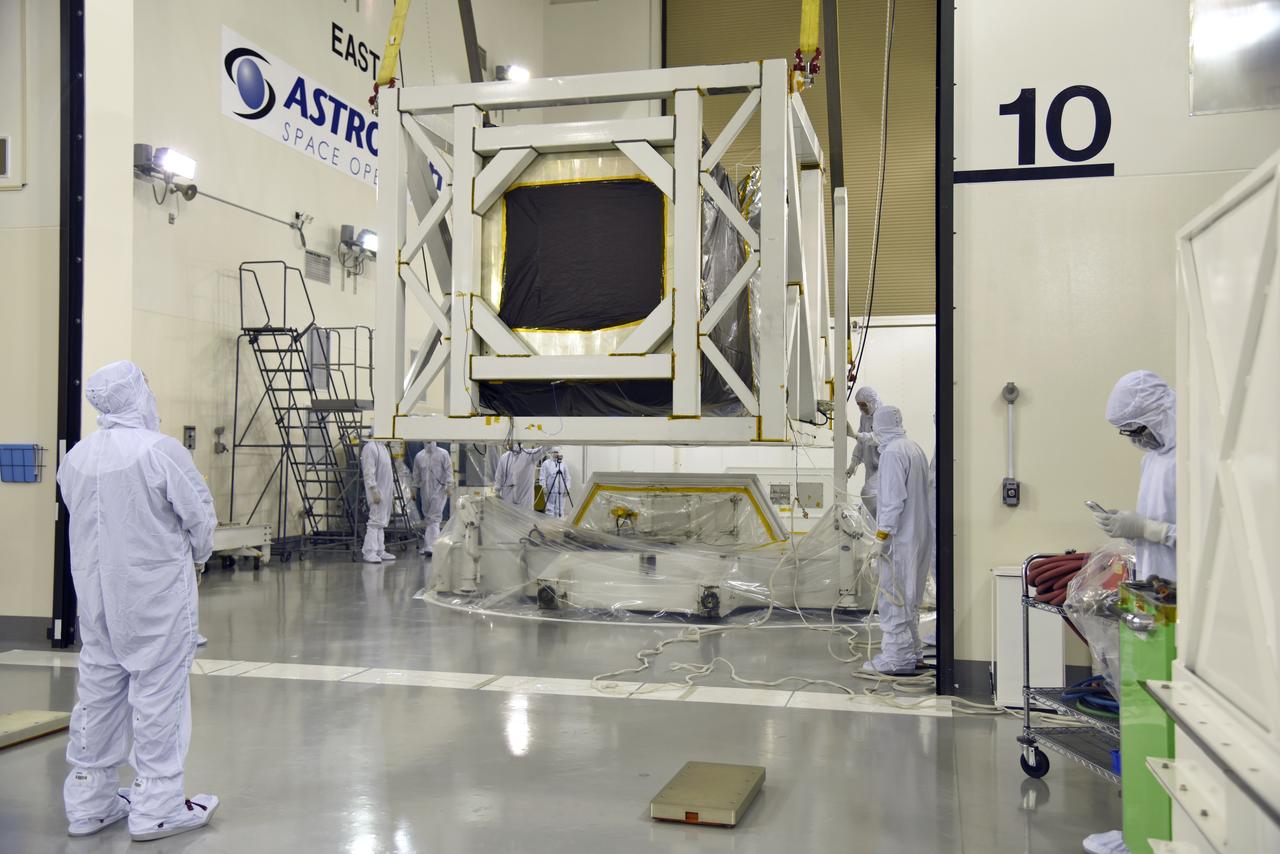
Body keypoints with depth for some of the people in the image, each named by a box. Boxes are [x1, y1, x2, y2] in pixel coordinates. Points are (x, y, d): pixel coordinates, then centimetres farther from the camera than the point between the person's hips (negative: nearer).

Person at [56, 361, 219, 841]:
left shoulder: (76, 457, 1)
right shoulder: (160, 450, -17)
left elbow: (80, 515, 10)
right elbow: (200, 515, -10)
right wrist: (198, 554, 10)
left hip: (95, 591, 7)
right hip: (156, 591, -6)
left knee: (98, 691, 16)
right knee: (159, 693, 3)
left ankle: (87, 801, 27)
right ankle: (156, 807, 10)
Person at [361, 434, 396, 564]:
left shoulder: (383, 447, 17)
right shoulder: (370, 448, -13)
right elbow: (369, 472, -20)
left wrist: (392, 488, 21)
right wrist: (374, 490, -24)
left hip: (386, 491, 10)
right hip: (377, 491, -10)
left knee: (381, 522, 12)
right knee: (376, 521, -11)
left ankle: (380, 551, 17)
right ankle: (369, 552, -9)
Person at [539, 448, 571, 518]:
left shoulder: (563, 464, 10)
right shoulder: (546, 463, 4)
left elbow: (567, 477, 11)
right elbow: (543, 477, 1)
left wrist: (567, 488, 4)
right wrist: (544, 487, -8)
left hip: (561, 490, 2)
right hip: (550, 490, -2)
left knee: (560, 507, 3)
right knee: (550, 507, -2)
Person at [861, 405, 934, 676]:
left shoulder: (892, 452, -14)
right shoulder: (915, 448, 13)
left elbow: (893, 498, -20)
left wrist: (882, 535, -17)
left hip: (899, 537, -9)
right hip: (919, 535, 10)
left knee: (893, 595, -4)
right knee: (908, 597, 18)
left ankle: (896, 658, -1)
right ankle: (911, 651, 27)